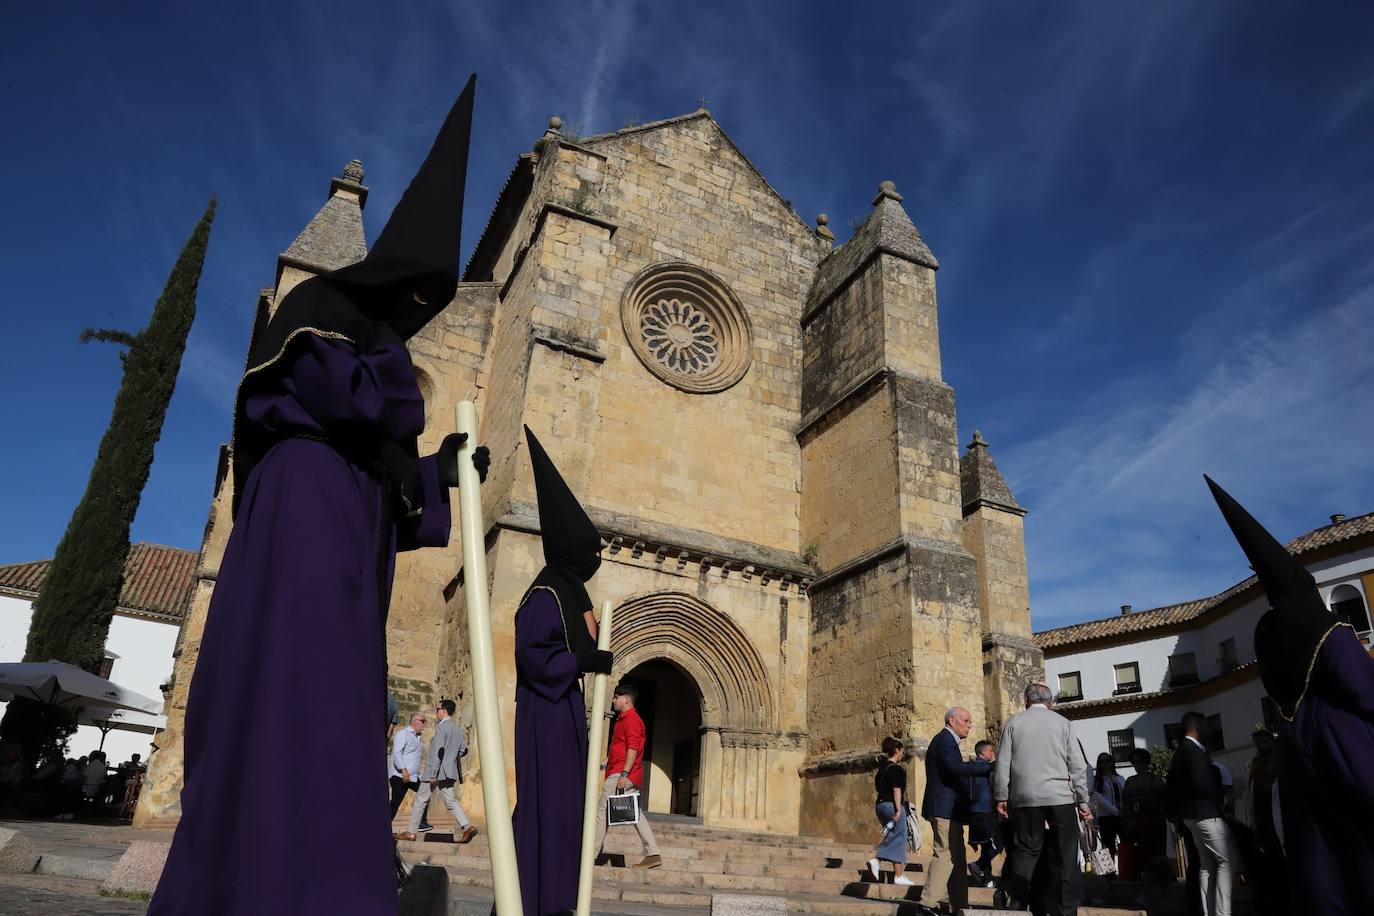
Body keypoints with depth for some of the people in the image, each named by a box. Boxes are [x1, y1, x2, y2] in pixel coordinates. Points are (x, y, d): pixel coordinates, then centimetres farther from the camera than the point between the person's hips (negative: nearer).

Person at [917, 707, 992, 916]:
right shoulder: (944, 739, -13)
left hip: (948, 809, 11)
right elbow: (956, 767, -28)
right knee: (946, 854, -12)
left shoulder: (947, 740, 21)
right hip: (945, 808, -11)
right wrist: (990, 766, -26)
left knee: (957, 857, 14)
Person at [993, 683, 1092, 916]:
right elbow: (1078, 766, 4)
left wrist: (1001, 797, 8)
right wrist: (1083, 801, 10)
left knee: (1025, 852, 7)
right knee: (1063, 858, 7)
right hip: (1060, 798, 0)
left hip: (1024, 800, 0)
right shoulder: (1062, 722, 6)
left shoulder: (1014, 722, 6)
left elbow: (1003, 764, 2)